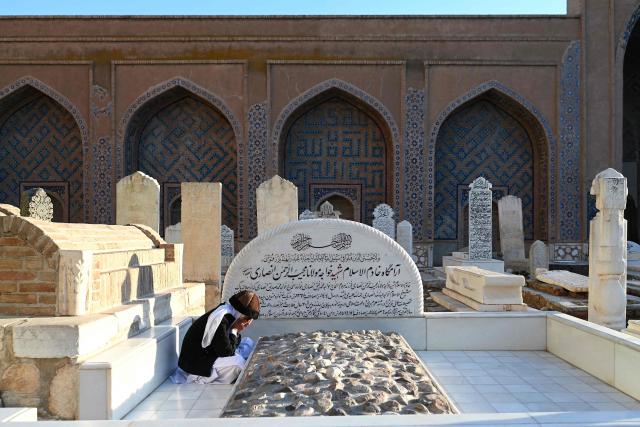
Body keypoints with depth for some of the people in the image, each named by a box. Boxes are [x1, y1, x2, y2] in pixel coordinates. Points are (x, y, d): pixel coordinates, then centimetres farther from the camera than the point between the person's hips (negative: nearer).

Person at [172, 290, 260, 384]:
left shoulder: (227, 313, 0)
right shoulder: (220, 319, -27)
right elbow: (226, 351, -25)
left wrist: (237, 332, -11)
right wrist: (234, 331, -15)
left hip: (209, 356, 10)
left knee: (248, 343, 7)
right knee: (238, 362, -25)